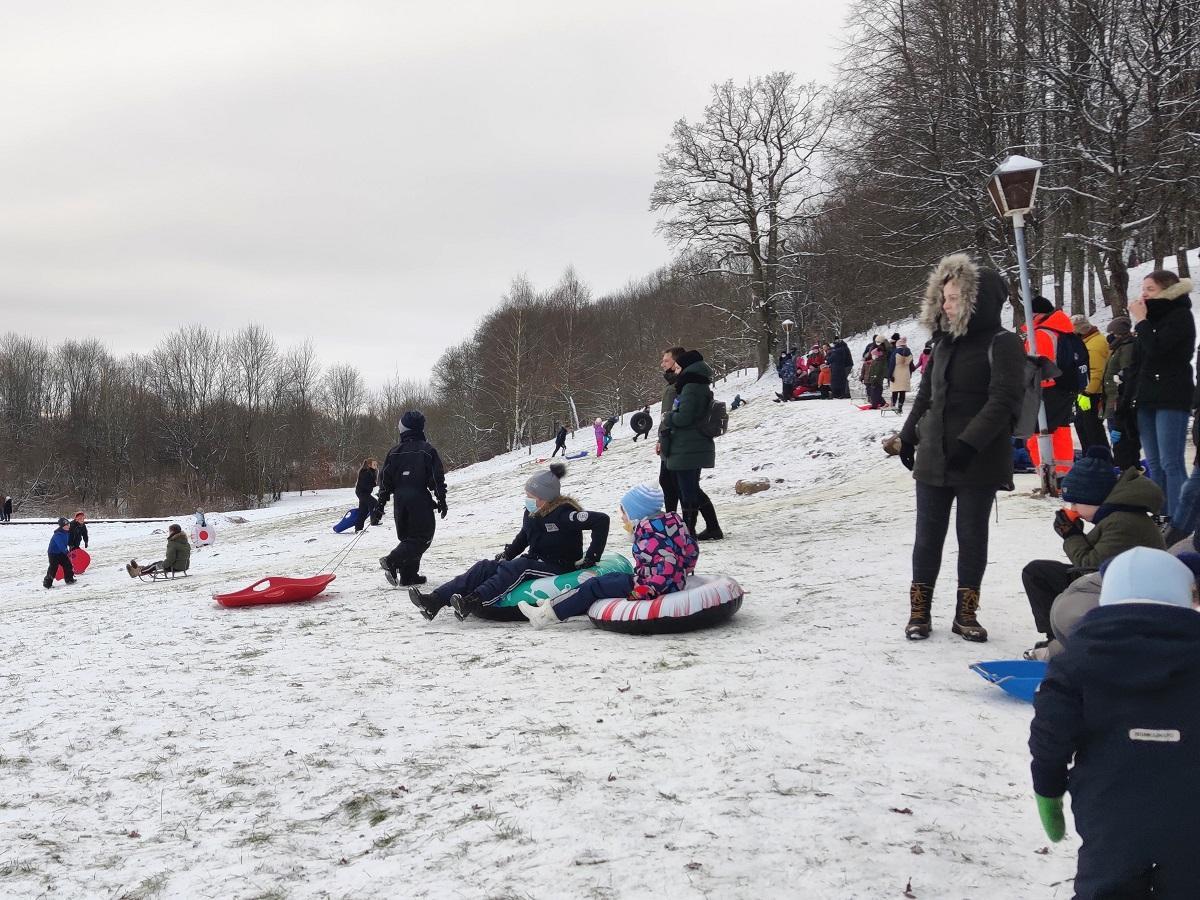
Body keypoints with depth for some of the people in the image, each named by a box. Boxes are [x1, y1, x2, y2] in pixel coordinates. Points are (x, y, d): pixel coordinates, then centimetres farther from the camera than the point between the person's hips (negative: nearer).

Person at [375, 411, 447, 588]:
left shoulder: (394, 452, 7)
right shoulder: (427, 449, -4)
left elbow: (385, 480, 7)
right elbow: (438, 477, -7)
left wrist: (379, 507, 12)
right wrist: (442, 500, 3)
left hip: (400, 501, 5)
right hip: (420, 500, -5)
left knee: (407, 538, 16)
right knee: (423, 537, -1)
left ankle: (408, 575, 9)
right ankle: (392, 561, -18)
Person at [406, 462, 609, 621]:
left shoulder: (563, 513, -18)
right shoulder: (531, 513, 6)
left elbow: (601, 521, -26)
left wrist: (591, 558, -23)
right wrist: (507, 553, 12)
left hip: (559, 568, -8)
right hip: (533, 562, 8)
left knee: (514, 568, -34)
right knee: (484, 567, -11)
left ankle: (474, 602, -52)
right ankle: (434, 601, -26)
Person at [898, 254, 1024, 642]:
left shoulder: (1002, 344, -9)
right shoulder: (945, 343, 12)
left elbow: (1003, 400, -17)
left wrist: (970, 443, -23)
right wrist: (908, 435, 16)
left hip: (978, 461, -6)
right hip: (933, 458, 6)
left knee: (972, 536, 4)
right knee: (928, 535, 8)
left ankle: (966, 613, 15)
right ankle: (919, 611, 17)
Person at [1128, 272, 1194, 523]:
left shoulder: (1180, 315, -5)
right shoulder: (1153, 316, 16)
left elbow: (1156, 349, -19)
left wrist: (1141, 321, -9)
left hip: (1172, 399, -8)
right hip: (1147, 398, 8)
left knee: (1171, 463, -13)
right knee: (1155, 464, 7)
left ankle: (1177, 520, -15)